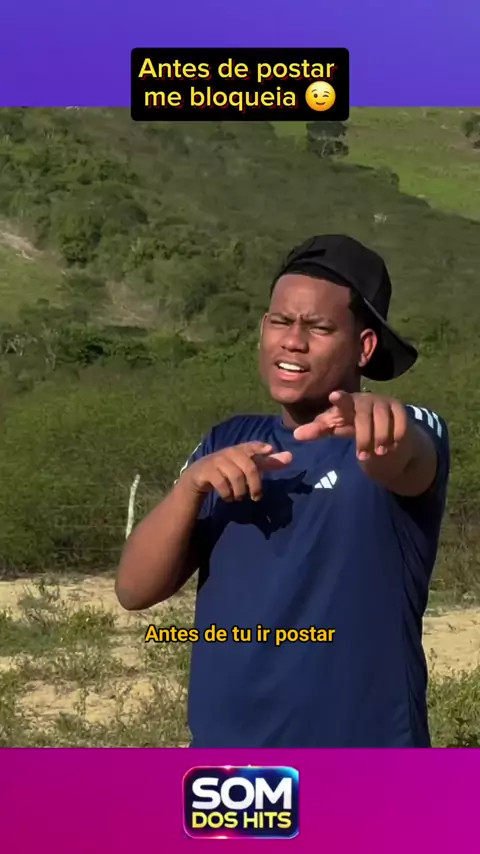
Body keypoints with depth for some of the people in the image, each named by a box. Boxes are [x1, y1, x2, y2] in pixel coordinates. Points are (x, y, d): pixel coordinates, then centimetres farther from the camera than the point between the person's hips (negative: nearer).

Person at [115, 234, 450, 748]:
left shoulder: (409, 432, -9)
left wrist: (378, 424, -57)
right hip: (224, 762, 4)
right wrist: (191, 485, -19)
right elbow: (135, 589, -3)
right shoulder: (231, 443, 4)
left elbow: (402, 462, -35)